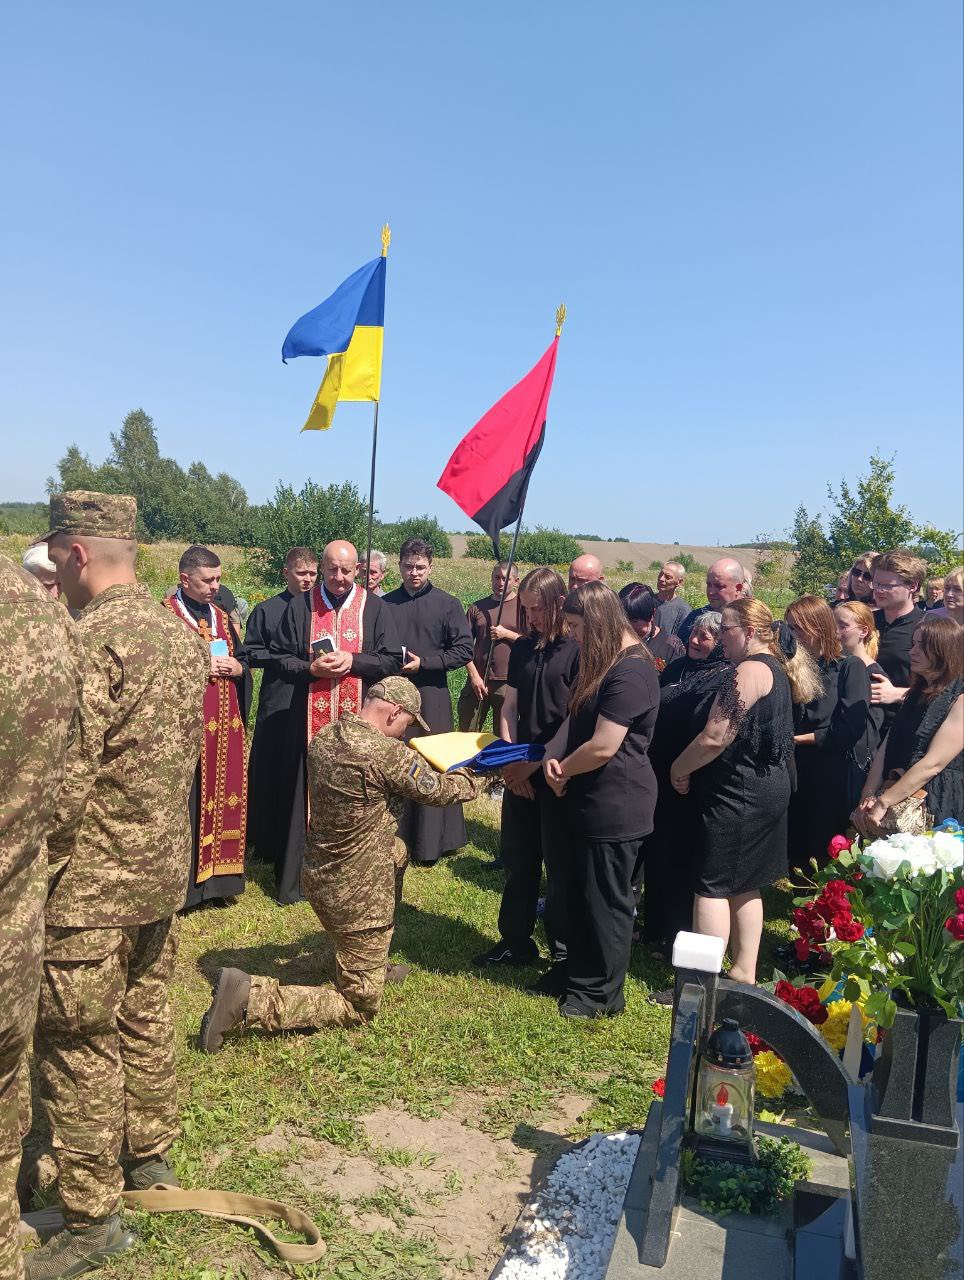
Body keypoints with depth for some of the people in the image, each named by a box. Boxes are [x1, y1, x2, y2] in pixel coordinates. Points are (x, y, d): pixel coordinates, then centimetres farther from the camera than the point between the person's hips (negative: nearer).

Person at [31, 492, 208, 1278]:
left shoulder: (90, 641, -21)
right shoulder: (182, 634, 5)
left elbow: (62, 783, -21)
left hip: (93, 883, -8)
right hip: (164, 868, 8)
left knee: (76, 1045, 6)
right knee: (146, 1014, 22)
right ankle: (150, 1154, 39)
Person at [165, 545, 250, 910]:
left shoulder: (222, 617, 15)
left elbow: (243, 660, 20)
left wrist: (237, 668, -2)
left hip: (226, 725, 6)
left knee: (225, 797, 8)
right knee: (186, 803, -5)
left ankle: (218, 879, 18)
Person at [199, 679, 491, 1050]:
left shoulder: (323, 738, -2)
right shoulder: (387, 754, -25)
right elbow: (437, 790, -9)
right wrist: (483, 776, 8)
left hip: (318, 873, 8)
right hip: (358, 895, -8)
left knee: (397, 852, 33)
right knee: (360, 1006, 8)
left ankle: (372, 965, 38)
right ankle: (249, 998, -8)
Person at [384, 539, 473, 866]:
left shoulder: (447, 604, 0)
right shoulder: (385, 604, 6)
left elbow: (464, 650, -2)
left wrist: (423, 663, -10)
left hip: (431, 697, -2)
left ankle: (429, 844, 12)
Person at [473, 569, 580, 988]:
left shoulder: (577, 650, -10)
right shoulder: (522, 648, 8)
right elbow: (510, 707, 9)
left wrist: (535, 764, -13)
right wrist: (509, 759, -3)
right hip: (520, 772, 6)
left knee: (560, 865, 4)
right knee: (517, 858, 14)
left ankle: (564, 956, 18)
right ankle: (516, 941, 30)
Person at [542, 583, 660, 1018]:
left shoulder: (630, 672, -22)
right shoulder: (603, 663, 11)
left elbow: (603, 746, -26)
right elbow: (575, 716, 13)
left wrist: (563, 771, -9)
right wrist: (552, 754, -6)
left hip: (616, 805, -10)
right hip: (591, 801, 10)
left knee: (606, 900, 6)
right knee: (579, 893, 20)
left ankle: (601, 993, 22)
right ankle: (579, 973, 36)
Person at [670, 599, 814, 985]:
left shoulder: (749, 671, -18)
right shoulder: (777, 670, 14)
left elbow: (715, 737, -24)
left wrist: (679, 769, -8)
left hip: (737, 794, -10)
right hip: (768, 790, 10)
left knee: (712, 887, -2)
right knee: (744, 887, 16)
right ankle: (744, 974, 25)